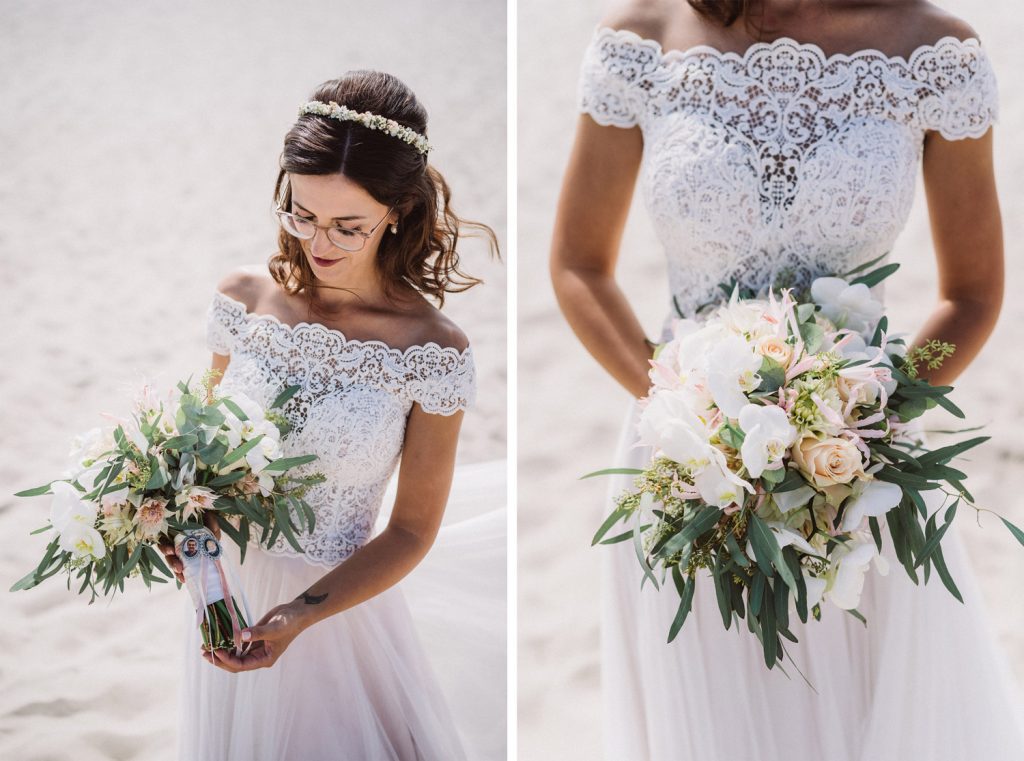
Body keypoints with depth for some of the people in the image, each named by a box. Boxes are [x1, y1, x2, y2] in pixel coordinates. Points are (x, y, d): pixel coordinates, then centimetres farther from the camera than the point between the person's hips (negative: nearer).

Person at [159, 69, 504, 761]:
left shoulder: (432, 350, -18)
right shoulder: (244, 299, -8)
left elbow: (412, 531, -12)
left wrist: (303, 615, -23)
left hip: (341, 602, -4)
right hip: (226, 586, 4)